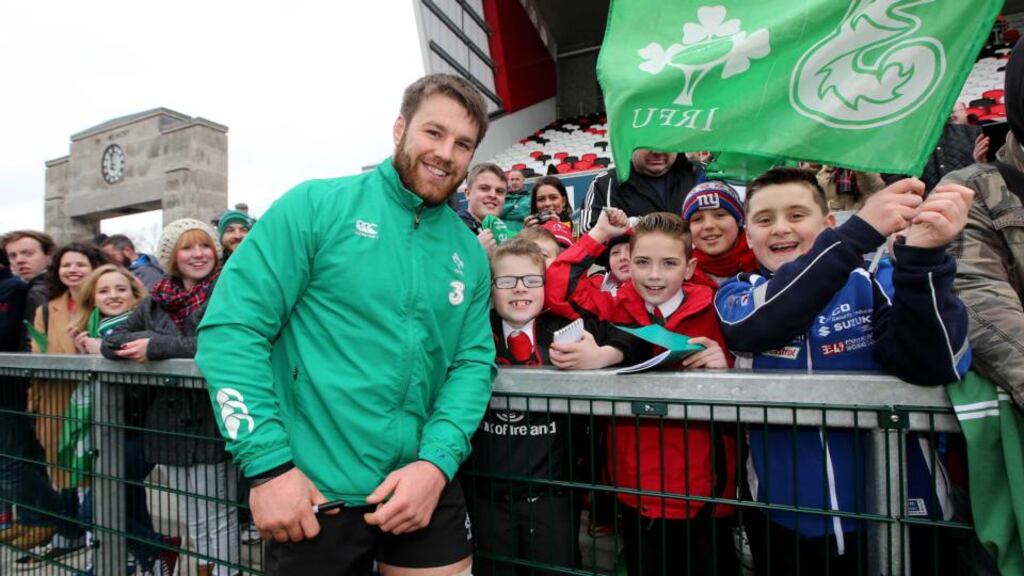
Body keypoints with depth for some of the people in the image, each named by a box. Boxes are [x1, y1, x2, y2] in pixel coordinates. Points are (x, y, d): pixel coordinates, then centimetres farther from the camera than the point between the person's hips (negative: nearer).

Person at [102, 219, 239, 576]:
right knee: (191, 518, 19)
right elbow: (111, 342, 8)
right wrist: (147, 343, -10)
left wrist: (157, 347, -15)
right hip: (171, 421, 6)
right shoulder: (156, 300, 11)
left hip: (211, 421, -5)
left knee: (216, 517, 2)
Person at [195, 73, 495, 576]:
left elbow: (473, 362, 2)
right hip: (314, 489, -3)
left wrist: (437, 461, -12)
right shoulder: (316, 206, -8)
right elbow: (231, 329, -12)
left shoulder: (470, 254, 5)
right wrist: (268, 464, -17)